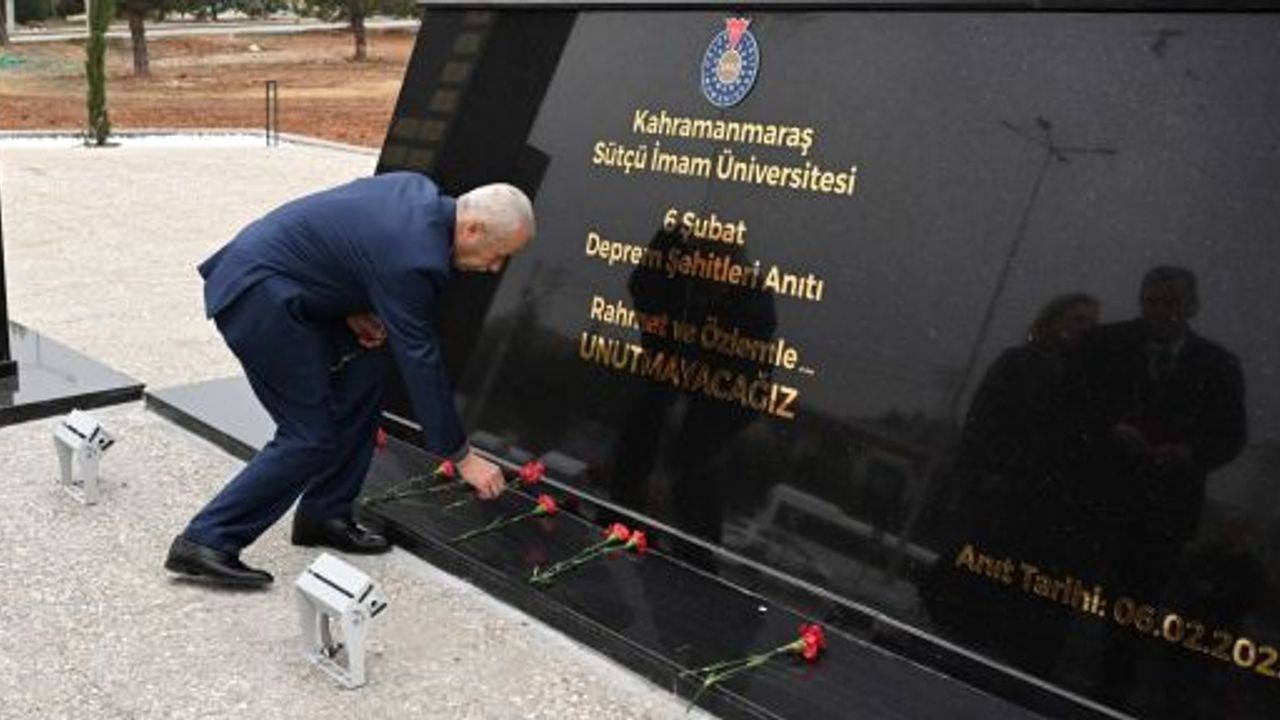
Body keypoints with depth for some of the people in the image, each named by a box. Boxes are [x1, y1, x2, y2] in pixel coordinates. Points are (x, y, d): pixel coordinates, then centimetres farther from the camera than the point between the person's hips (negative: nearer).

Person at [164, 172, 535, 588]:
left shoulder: (418, 192, 3)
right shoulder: (412, 258, -23)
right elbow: (420, 363, -18)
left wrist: (354, 309, 2)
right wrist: (463, 457, -9)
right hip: (256, 294, -10)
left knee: (363, 374, 11)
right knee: (310, 438, -6)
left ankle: (324, 516, 19)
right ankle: (206, 542, -1)